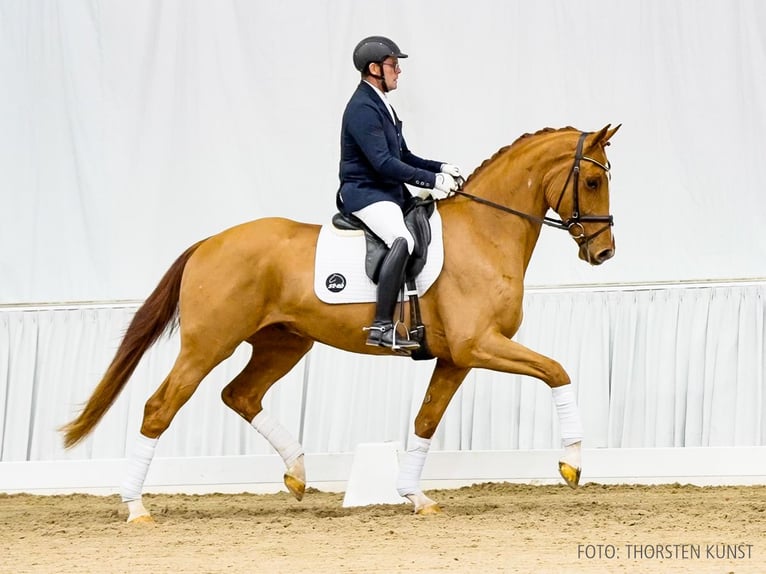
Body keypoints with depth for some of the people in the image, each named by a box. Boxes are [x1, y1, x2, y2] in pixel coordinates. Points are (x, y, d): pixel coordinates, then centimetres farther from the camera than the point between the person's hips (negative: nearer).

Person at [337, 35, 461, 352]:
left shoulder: (380, 106, 17)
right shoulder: (362, 109, -14)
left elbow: (404, 157, 22)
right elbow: (383, 163, -23)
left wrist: (440, 168, 6)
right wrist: (432, 180, -21)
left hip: (390, 193, 11)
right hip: (364, 193, -11)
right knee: (403, 239, -35)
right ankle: (382, 326, -40)